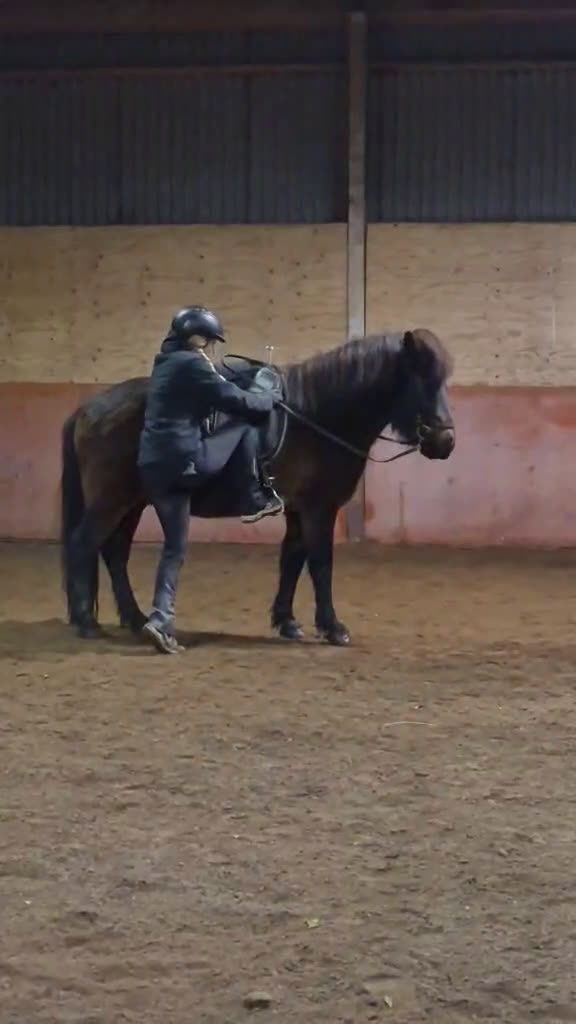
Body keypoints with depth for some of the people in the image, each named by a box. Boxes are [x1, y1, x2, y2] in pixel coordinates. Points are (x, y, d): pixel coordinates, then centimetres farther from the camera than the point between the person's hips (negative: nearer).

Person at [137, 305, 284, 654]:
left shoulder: (166, 364, 21)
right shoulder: (192, 364, -7)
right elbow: (235, 402, -6)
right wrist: (269, 401, 10)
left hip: (154, 468, 9)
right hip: (184, 462, -9)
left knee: (175, 547, 11)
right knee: (245, 426, 6)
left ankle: (161, 620, 3)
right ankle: (254, 501, 13)